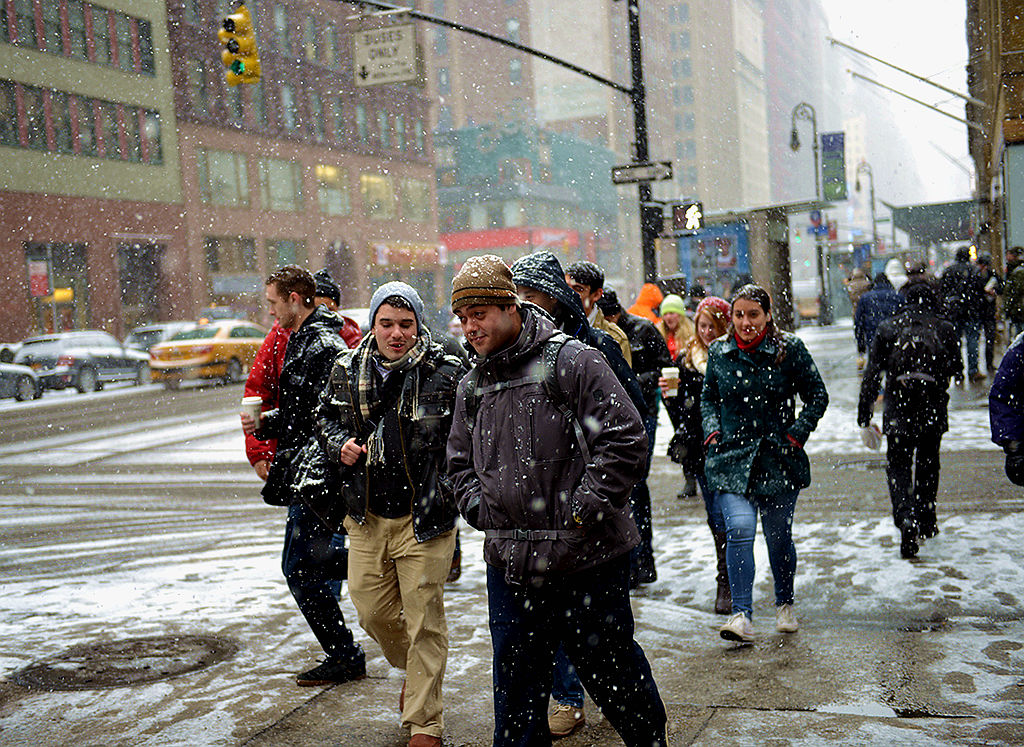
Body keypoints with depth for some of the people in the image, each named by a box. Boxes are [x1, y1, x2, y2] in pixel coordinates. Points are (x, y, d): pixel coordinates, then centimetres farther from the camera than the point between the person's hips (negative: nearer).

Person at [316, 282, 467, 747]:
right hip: (366, 518, 4)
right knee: (372, 611, 14)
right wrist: (339, 444, -2)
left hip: (425, 517, -4)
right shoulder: (347, 372, 2)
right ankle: (414, 670, 45)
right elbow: (325, 418, 18)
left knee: (424, 622, 1)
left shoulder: (447, 373, -10)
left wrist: (455, 484, -16)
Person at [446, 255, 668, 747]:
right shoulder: (472, 387, 11)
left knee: (611, 667, 10)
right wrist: (479, 508, 5)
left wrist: (582, 509, -15)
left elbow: (626, 438, -14)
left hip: (586, 558, -5)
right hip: (508, 561, 5)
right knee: (515, 682, 13)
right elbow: (460, 462, 23)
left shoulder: (572, 361, -9)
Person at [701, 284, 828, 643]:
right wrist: (713, 431, 3)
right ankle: (741, 614, -15)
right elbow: (708, 397, 18)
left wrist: (796, 434, -5)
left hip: (779, 457, -1)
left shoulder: (790, 349, -4)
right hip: (731, 456, 1)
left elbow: (817, 396, 3)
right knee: (739, 529, -16)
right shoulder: (719, 351, 3)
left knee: (778, 535, 10)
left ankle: (784, 604, 33)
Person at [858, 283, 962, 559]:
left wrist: (864, 417, 1)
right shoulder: (944, 328, 2)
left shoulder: (887, 328, 2)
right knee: (928, 464, 18)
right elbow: (956, 370, 8)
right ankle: (926, 522, 27)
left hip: (898, 408, -1)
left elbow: (872, 374, -2)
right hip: (933, 410, 1)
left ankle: (906, 518, -19)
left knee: (898, 465, 5)